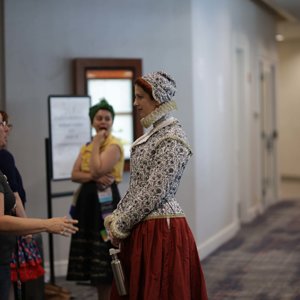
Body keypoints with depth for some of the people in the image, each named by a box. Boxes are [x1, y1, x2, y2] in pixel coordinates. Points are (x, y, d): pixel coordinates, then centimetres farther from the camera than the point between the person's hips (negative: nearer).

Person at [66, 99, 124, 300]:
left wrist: (96, 144, -11)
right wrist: (94, 177, -14)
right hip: (87, 199, 7)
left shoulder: (114, 145, -8)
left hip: (106, 200, -7)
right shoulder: (87, 145, 15)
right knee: (95, 260, 11)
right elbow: (75, 175, 4)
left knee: (106, 254, -4)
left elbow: (97, 170, -21)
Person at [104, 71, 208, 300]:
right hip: (143, 229, 9)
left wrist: (121, 226, -13)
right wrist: (116, 217, 8)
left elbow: (155, 192, -19)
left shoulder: (172, 138, -15)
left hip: (161, 230, -9)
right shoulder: (154, 132, 14)